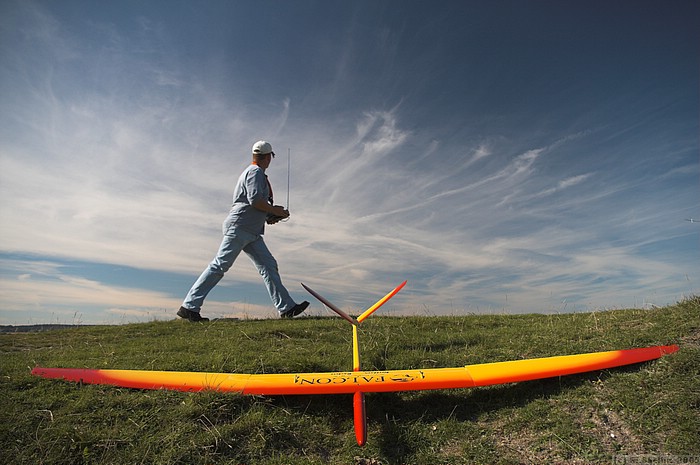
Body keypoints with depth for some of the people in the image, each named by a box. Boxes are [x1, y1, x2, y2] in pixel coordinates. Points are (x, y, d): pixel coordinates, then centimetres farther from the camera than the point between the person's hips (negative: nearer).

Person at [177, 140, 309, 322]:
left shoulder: (255, 172, 26)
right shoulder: (255, 171, -5)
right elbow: (254, 200, -19)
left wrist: (269, 216, 14)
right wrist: (276, 211, -8)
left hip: (252, 233, 10)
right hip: (239, 227, -10)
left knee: (269, 265, 2)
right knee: (219, 266, -8)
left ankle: (286, 308, 1)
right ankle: (189, 306, 0)